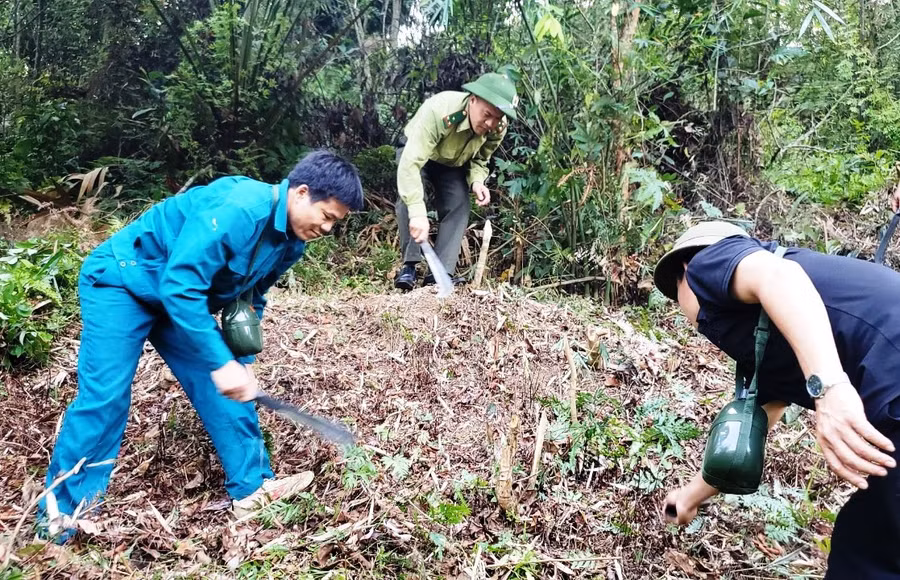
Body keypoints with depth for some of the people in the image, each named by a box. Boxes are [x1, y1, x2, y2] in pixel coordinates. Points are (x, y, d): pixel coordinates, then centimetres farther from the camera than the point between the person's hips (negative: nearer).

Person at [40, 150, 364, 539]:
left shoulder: (291, 242, -6)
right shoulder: (235, 209, -35)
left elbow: (250, 298, 10)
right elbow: (179, 287, -36)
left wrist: (243, 361, 3)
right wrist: (221, 363, -34)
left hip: (183, 294, 8)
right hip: (122, 281, -8)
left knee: (225, 393, 2)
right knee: (105, 397, -11)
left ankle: (252, 488, 13)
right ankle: (63, 512, 4)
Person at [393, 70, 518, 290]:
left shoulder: (498, 127, -26)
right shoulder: (439, 111, -44)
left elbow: (480, 159, -6)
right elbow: (410, 163, -51)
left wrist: (477, 181, -31)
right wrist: (418, 213, -61)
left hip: (453, 163, 4)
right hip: (416, 152, -4)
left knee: (459, 206, -15)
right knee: (410, 197, -29)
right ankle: (409, 265, -20)